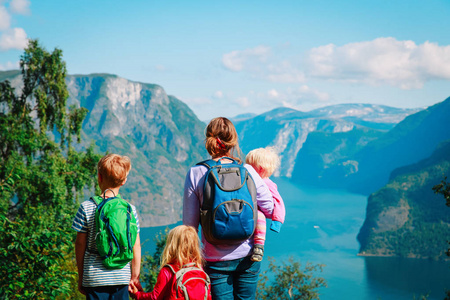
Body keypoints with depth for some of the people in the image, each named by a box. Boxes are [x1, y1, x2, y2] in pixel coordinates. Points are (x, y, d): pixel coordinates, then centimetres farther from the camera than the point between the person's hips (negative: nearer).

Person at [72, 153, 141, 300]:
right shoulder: (130, 209, 0)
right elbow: (136, 246, 2)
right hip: (121, 277, 2)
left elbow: (80, 244, 0)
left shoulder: (86, 208, -4)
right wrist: (135, 277, 11)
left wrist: (80, 276, 11)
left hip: (95, 278, -1)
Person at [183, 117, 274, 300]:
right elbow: (270, 209, -2)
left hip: (216, 259, -1)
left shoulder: (195, 174, -8)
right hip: (248, 256, 2)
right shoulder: (248, 171, -6)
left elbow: (190, 222, -5)